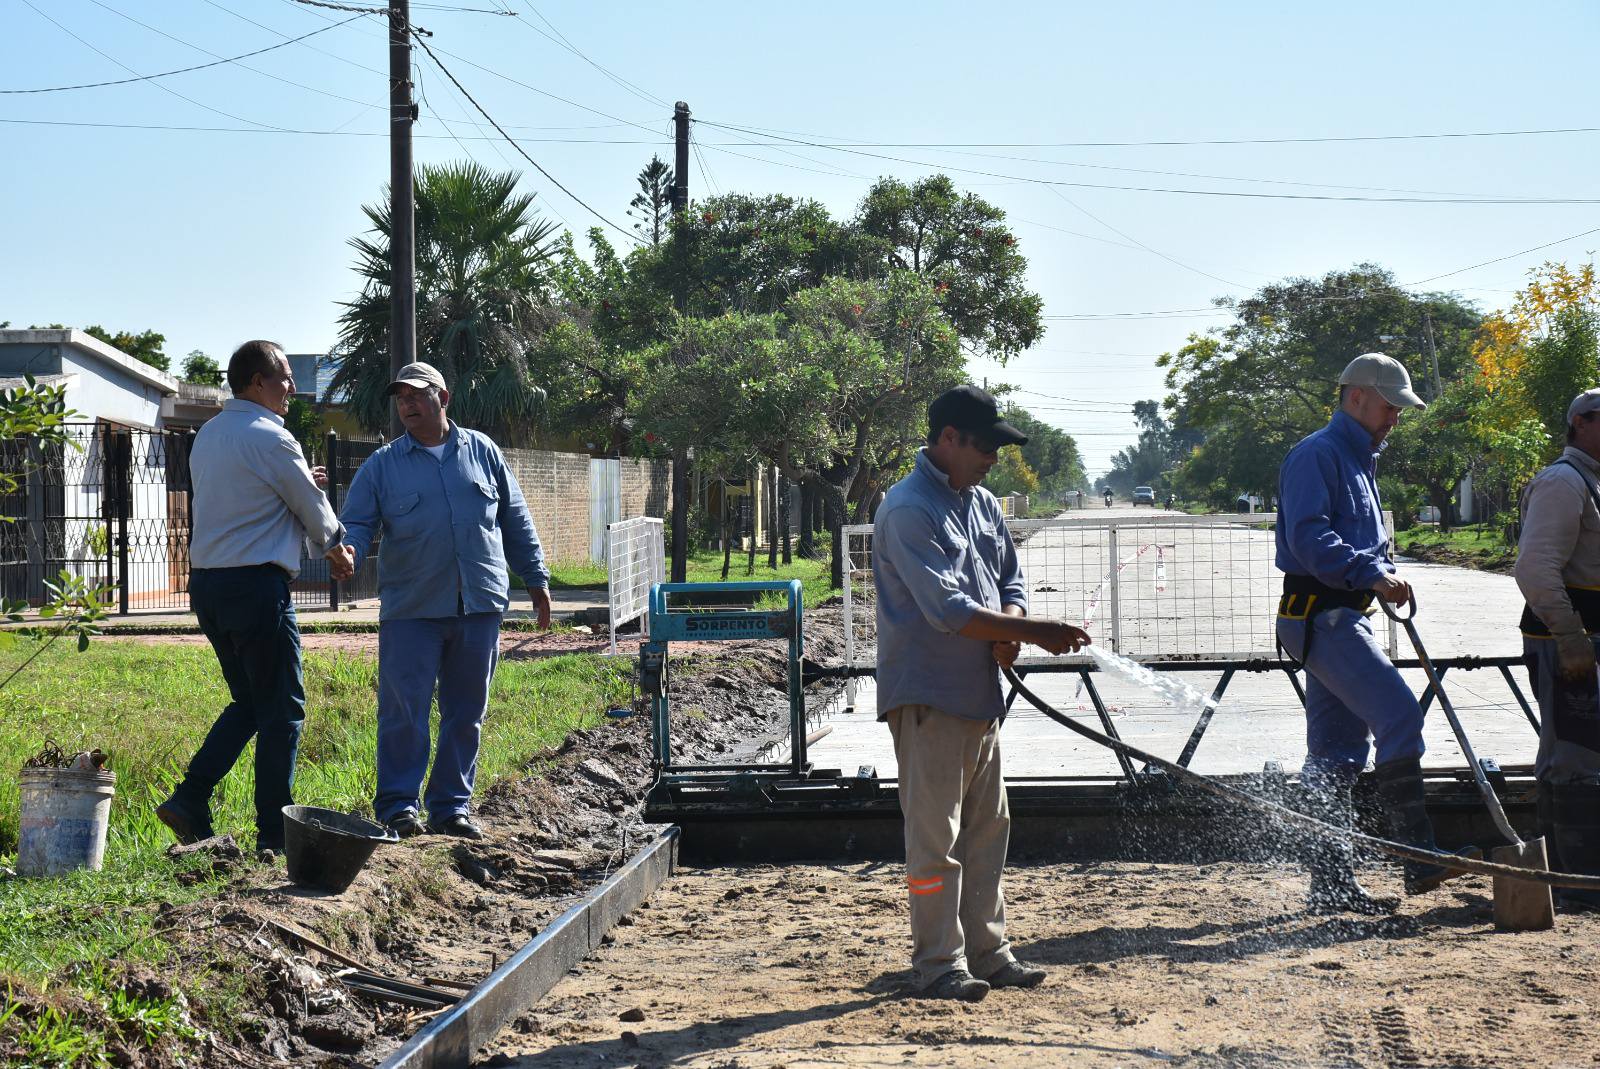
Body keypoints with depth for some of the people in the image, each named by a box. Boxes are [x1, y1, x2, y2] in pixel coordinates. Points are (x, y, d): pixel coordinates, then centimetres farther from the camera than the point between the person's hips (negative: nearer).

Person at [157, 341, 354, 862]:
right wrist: (337, 550, 18)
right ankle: (273, 836, 3)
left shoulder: (208, 435, 13)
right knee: (282, 711, 1)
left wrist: (296, 483, 24)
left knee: (248, 702, 19)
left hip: (206, 583, 8)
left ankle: (189, 800, 7)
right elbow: (316, 515, -1)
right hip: (257, 584, -8)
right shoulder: (271, 439, -12)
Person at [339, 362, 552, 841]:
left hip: (480, 605, 2)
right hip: (411, 609, -2)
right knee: (403, 711, -6)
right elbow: (358, 523, 1)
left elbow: (515, 520, 15)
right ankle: (398, 806, 2)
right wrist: (349, 550, -22)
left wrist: (536, 580, 14)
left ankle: (452, 807, 15)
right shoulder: (382, 465, 6)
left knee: (466, 713, 7)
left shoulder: (482, 452, 10)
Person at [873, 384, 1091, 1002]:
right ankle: (938, 962, 2)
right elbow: (948, 609, -22)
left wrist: (1007, 634, -5)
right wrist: (1033, 631, -23)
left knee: (987, 830, 13)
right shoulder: (909, 510, -14)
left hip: (981, 694, 9)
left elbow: (1011, 585, 18)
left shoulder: (983, 505, 14)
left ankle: (986, 951, 21)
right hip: (928, 696, -9)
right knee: (934, 836, -4)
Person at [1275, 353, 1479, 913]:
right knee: (1399, 715, -19)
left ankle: (1331, 884, 11)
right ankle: (1421, 861, -21)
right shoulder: (1317, 454, -9)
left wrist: (1387, 574, 7)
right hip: (1318, 613, -11)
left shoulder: (1359, 462, 23)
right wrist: (1370, 573, -30)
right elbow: (1309, 537, -21)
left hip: (1339, 619, 11)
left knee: (1336, 753, 9)